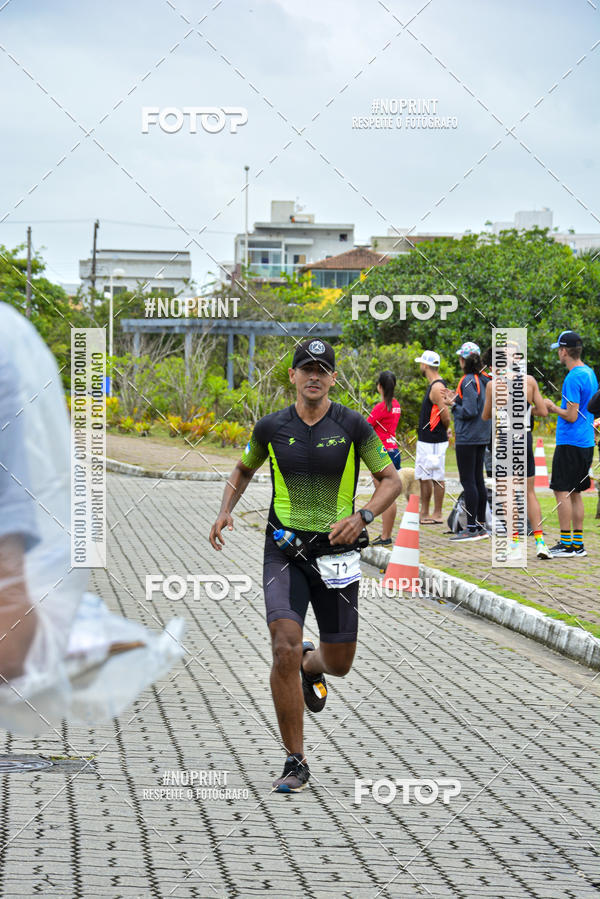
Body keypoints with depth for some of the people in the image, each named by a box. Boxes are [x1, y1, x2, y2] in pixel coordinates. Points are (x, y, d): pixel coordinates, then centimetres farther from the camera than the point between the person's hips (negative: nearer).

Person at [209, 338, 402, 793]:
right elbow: (244, 469, 19)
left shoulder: (353, 426, -5)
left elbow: (392, 480, 1)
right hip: (285, 550, 0)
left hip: (335, 551, 0)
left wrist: (361, 517, -16)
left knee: (339, 663, 7)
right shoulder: (272, 427, 0)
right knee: (284, 650, -17)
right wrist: (225, 512, 2)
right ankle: (295, 761, -6)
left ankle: (311, 665, 48)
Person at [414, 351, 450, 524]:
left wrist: (443, 431, -3)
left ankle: (437, 514, 2)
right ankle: (424, 513, 21)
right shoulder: (433, 385, 13)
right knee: (423, 476, 14)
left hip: (434, 442, -10)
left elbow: (446, 417, -22)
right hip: (425, 440, 10)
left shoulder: (437, 387, -18)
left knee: (436, 477, -3)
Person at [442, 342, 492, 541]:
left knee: (468, 482, -7)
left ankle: (472, 528, -7)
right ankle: (481, 525, 17)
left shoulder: (468, 381, -16)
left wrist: (453, 405, -6)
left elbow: (470, 411, -21)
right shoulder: (484, 380, 10)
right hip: (482, 437, 9)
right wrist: (457, 398, 15)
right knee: (478, 480, 13)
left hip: (467, 438, -9)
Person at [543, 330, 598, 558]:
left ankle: (566, 544, -7)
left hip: (570, 443, -9)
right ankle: (578, 544, 14)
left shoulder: (573, 379, -17)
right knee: (575, 493, 13)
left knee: (562, 492, -6)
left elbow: (571, 416, -20)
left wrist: (552, 407, -5)